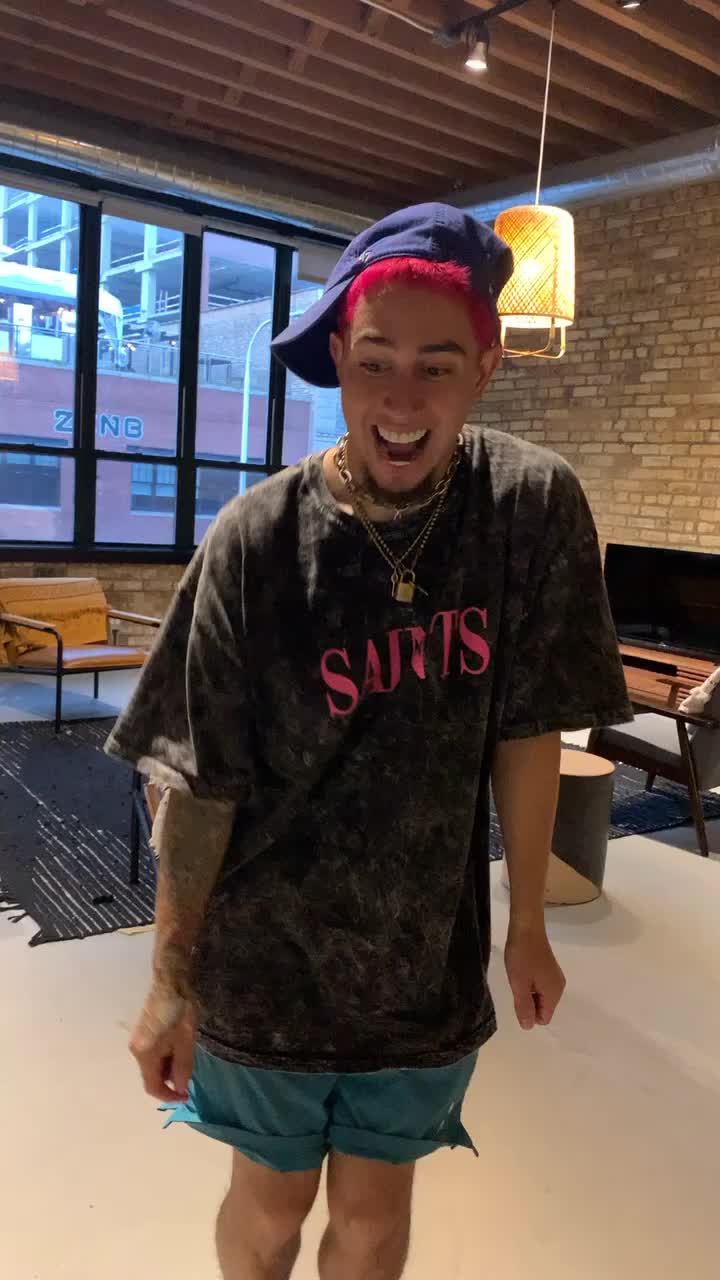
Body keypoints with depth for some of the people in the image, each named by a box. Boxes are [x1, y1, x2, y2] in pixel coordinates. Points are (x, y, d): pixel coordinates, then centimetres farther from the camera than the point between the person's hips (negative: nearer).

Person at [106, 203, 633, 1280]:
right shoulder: (256, 540, -17)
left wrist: (527, 925, 2)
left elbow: (526, 733, -5)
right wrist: (171, 985, -5)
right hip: (266, 968, -1)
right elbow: (201, 787, -11)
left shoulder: (535, 507, -13)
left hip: (429, 963, 1)